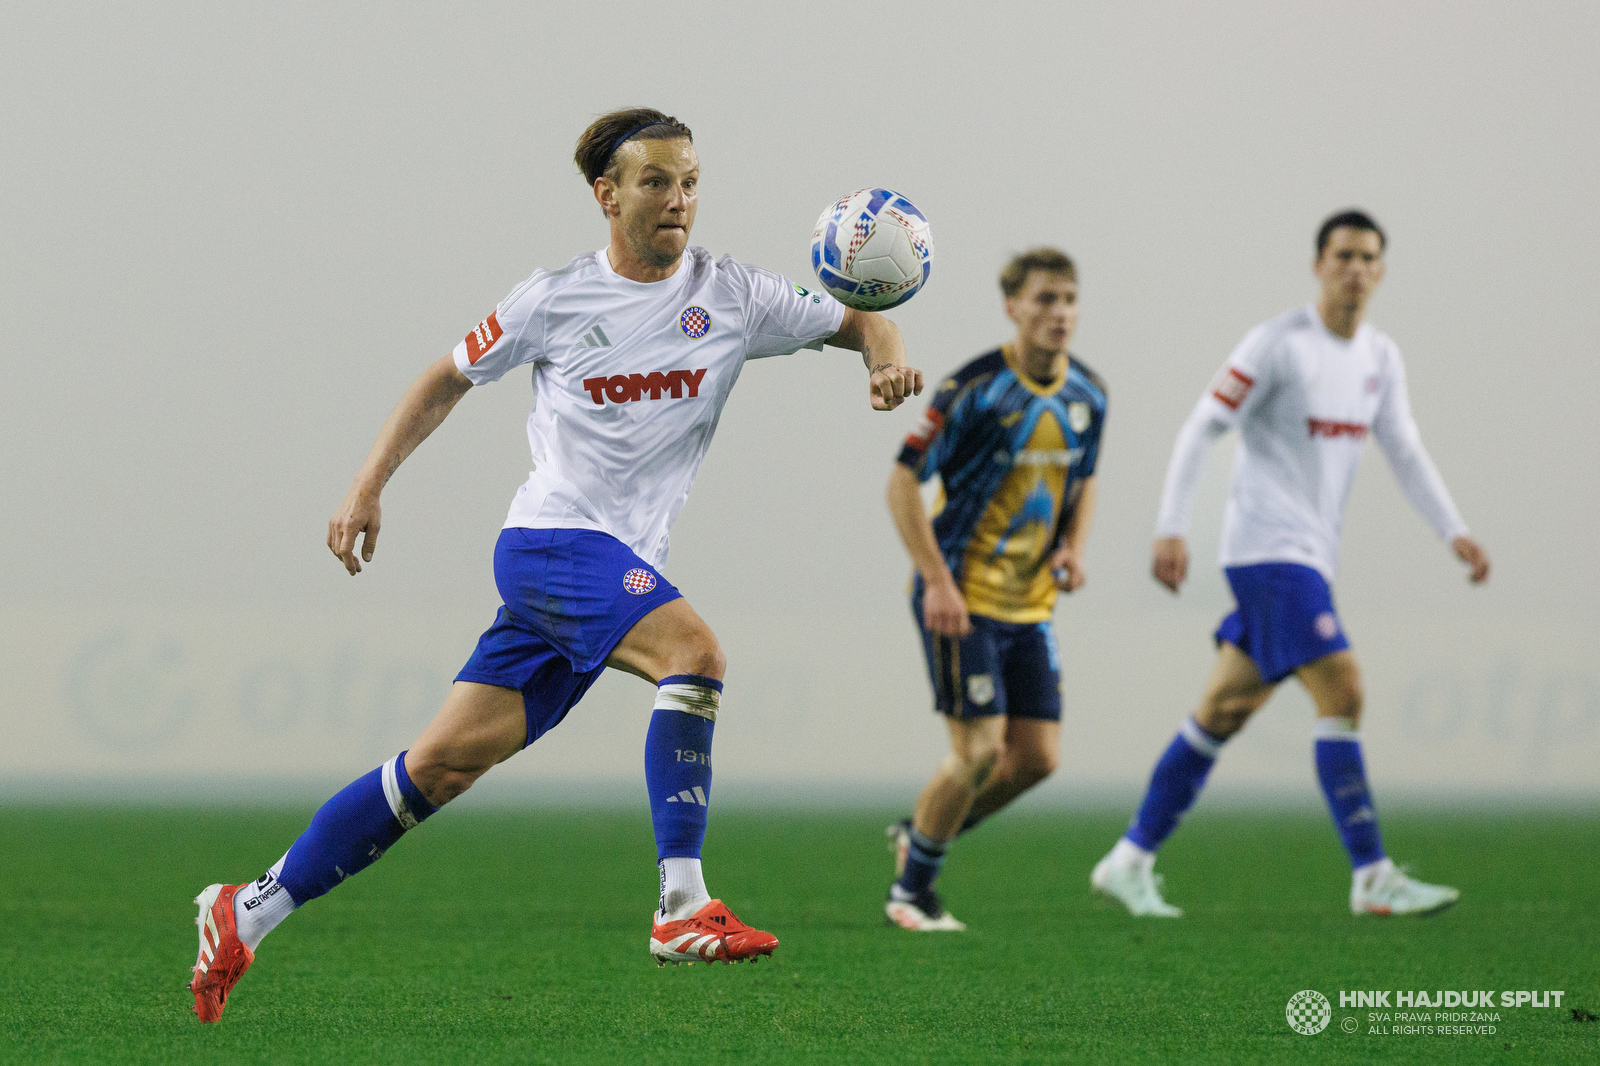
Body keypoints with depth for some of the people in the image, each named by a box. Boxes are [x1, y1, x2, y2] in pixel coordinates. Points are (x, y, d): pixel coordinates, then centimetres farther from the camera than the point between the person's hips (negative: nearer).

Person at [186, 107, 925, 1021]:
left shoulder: (731, 295, 4)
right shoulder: (556, 298, -1)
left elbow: (859, 321, 9)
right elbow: (450, 379, 12)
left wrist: (889, 359, -14)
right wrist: (369, 488, 9)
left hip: (629, 565, 4)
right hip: (550, 538, -4)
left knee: (449, 760, 3)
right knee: (693, 648, -30)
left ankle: (248, 913, 12)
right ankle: (683, 909, -31)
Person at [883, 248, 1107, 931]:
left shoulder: (1088, 394, 4)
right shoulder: (975, 389, -16)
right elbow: (903, 481, -13)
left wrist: (1073, 546, 1)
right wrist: (937, 580, -19)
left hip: (1030, 605, 7)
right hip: (961, 599, -7)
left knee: (1037, 757, 2)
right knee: (980, 752, -11)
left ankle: (920, 835, 25)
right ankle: (910, 890, 9)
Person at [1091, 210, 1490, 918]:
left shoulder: (1380, 359, 11)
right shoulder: (1278, 344, -11)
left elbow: (1405, 453, 18)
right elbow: (1199, 430, -10)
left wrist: (1454, 533, 7)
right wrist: (1170, 530, -17)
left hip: (1310, 558, 8)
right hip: (1267, 548, -8)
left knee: (1226, 710, 10)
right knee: (1341, 691, -17)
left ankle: (1130, 861, 18)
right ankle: (1372, 879, -17)